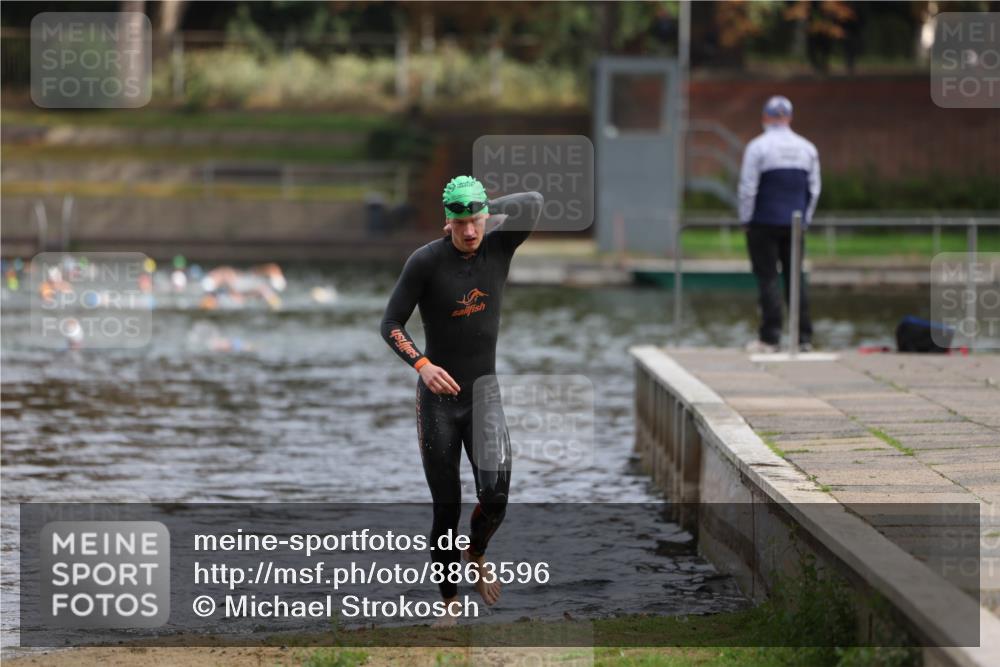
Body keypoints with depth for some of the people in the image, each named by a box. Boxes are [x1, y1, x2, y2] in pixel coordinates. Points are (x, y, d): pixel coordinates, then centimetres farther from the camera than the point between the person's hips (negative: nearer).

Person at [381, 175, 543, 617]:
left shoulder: (499, 248, -4)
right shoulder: (426, 261, -12)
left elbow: (534, 203, -9)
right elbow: (390, 324, -11)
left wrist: (486, 211, -4)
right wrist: (421, 364, -27)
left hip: (484, 394, 2)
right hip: (438, 398, -2)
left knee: (495, 493, -18)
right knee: (446, 507, 1)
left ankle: (476, 554, 14)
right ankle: (449, 601, 16)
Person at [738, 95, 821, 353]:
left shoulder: (757, 147, -7)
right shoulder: (807, 148, 8)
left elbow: (748, 188, -10)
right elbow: (814, 189, 10)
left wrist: (745, 219, 0)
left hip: (764, 224, -4)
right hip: (794, 224, 4)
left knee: (767, 278, -2)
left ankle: (769, 338, -5)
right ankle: (803, 337, 5)